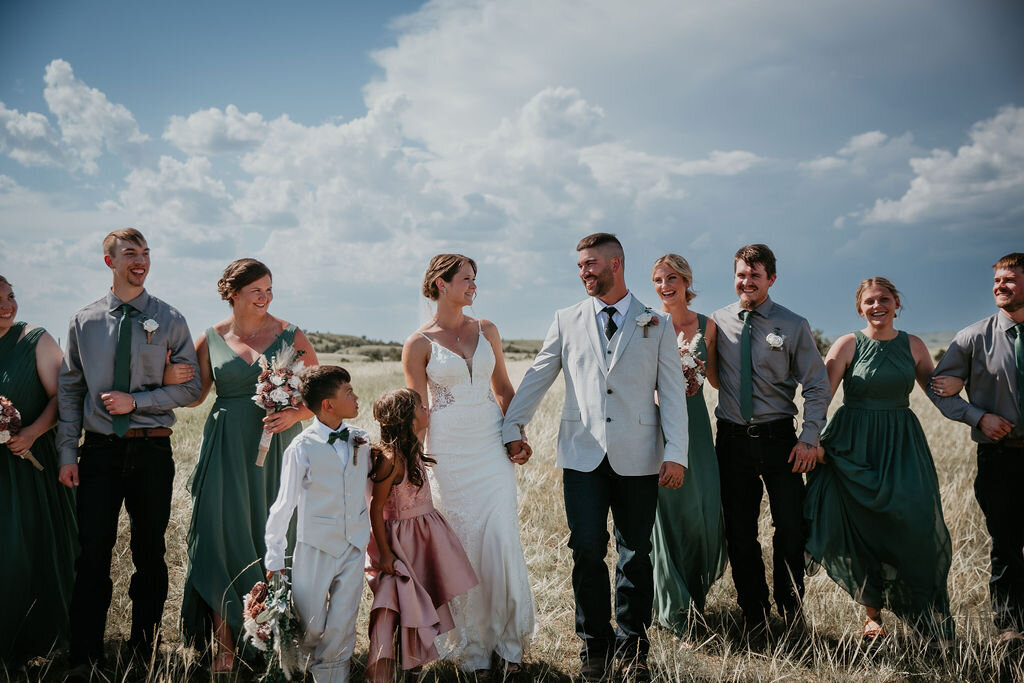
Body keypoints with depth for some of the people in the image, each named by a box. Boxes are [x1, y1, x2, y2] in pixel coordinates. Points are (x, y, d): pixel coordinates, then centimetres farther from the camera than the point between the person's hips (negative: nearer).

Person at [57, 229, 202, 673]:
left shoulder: (169, 321, 1)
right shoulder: (84, 322, 5)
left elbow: (190, 388, 0)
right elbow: (69, 391, 6)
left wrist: (135, 401, -12)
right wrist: (67, 453, 0)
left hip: (152, 452, 0)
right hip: (99, 450, 1)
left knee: (150, 554, 9)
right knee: (92, 554, 0)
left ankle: (144, 651, 22)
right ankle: (85, 659, 10)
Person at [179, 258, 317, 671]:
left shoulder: (290, 335, 3)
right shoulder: (211, 339, 7)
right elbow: (193, 395, 12)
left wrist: (295, 414, -13)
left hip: (277, 447, 0)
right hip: (227, 451, 1)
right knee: (224, 538, -2)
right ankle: (226, 647, 6)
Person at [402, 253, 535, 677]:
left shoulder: (486, 331, 8)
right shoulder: (418, 344, -3)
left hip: (493, 447, 3)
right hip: (450, 454, -3)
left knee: (502, 542, -1)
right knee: (464, 546, 3)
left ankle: (508, 640, 16)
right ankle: (472, 646, 20)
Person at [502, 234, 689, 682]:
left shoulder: (657, 324, 6)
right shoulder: (567, 321, 9)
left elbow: (672, 392, 2)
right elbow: (537, 377, 12)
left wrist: (676, 453, -6)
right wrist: (512, 428, 8)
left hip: (637, 456, 0)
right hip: (583, 456, 1)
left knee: (635, 555, 7)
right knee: (587, 551, -2)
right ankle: (594, 646, 15)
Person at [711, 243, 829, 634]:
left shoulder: (793, 326, 0)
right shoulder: (718, 323, 5)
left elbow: (816, 386, 0)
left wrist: (809, 439, -7)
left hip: (779, 439, -1)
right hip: (732, 440, 2)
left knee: (791, 528, 1)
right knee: (739, 533, 7)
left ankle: (791, 609, 24)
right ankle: (753, 613, 23)